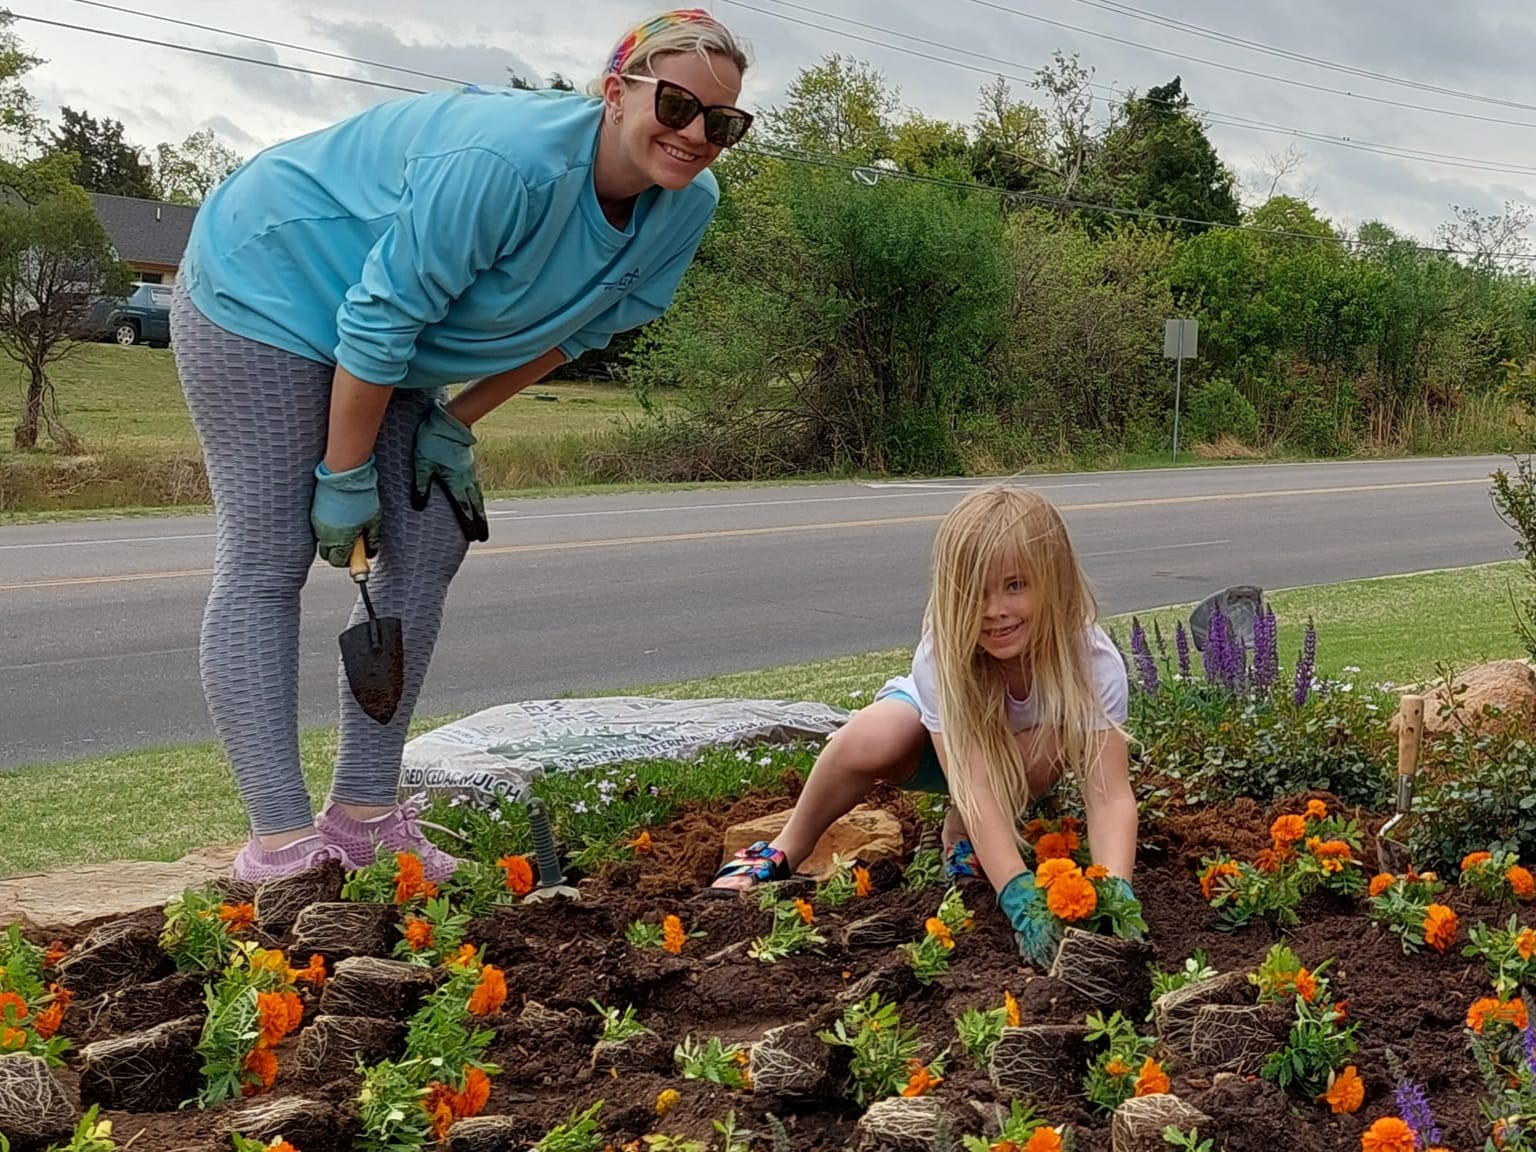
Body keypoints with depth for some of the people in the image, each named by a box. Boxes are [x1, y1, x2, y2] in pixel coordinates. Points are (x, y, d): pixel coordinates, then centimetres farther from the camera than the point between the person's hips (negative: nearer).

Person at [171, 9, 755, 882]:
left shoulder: (687, 205, -11)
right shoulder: (507, 163, -36)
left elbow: (577, 326, 4)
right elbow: (380, 321, -29)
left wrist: (457, 423, 0)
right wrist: (345, 475, -20)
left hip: (389, 333, 8)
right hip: (269, 287, -8)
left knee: (430, 547, 3)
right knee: (267, 566, -9)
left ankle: (364, 817, 12)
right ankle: (281, 846, -8)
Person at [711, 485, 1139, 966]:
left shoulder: (1094, 661, -34)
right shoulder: (940, 654, -36)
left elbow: (1110, 796, -40)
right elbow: (974, 785, -44)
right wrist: (1022, 899, -57)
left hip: (1024, 768, 2)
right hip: (932, 734, -1)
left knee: (1048, 746, -35)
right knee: (869, 742, -36)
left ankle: (961, 835, -5)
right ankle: (783, 851, -8)